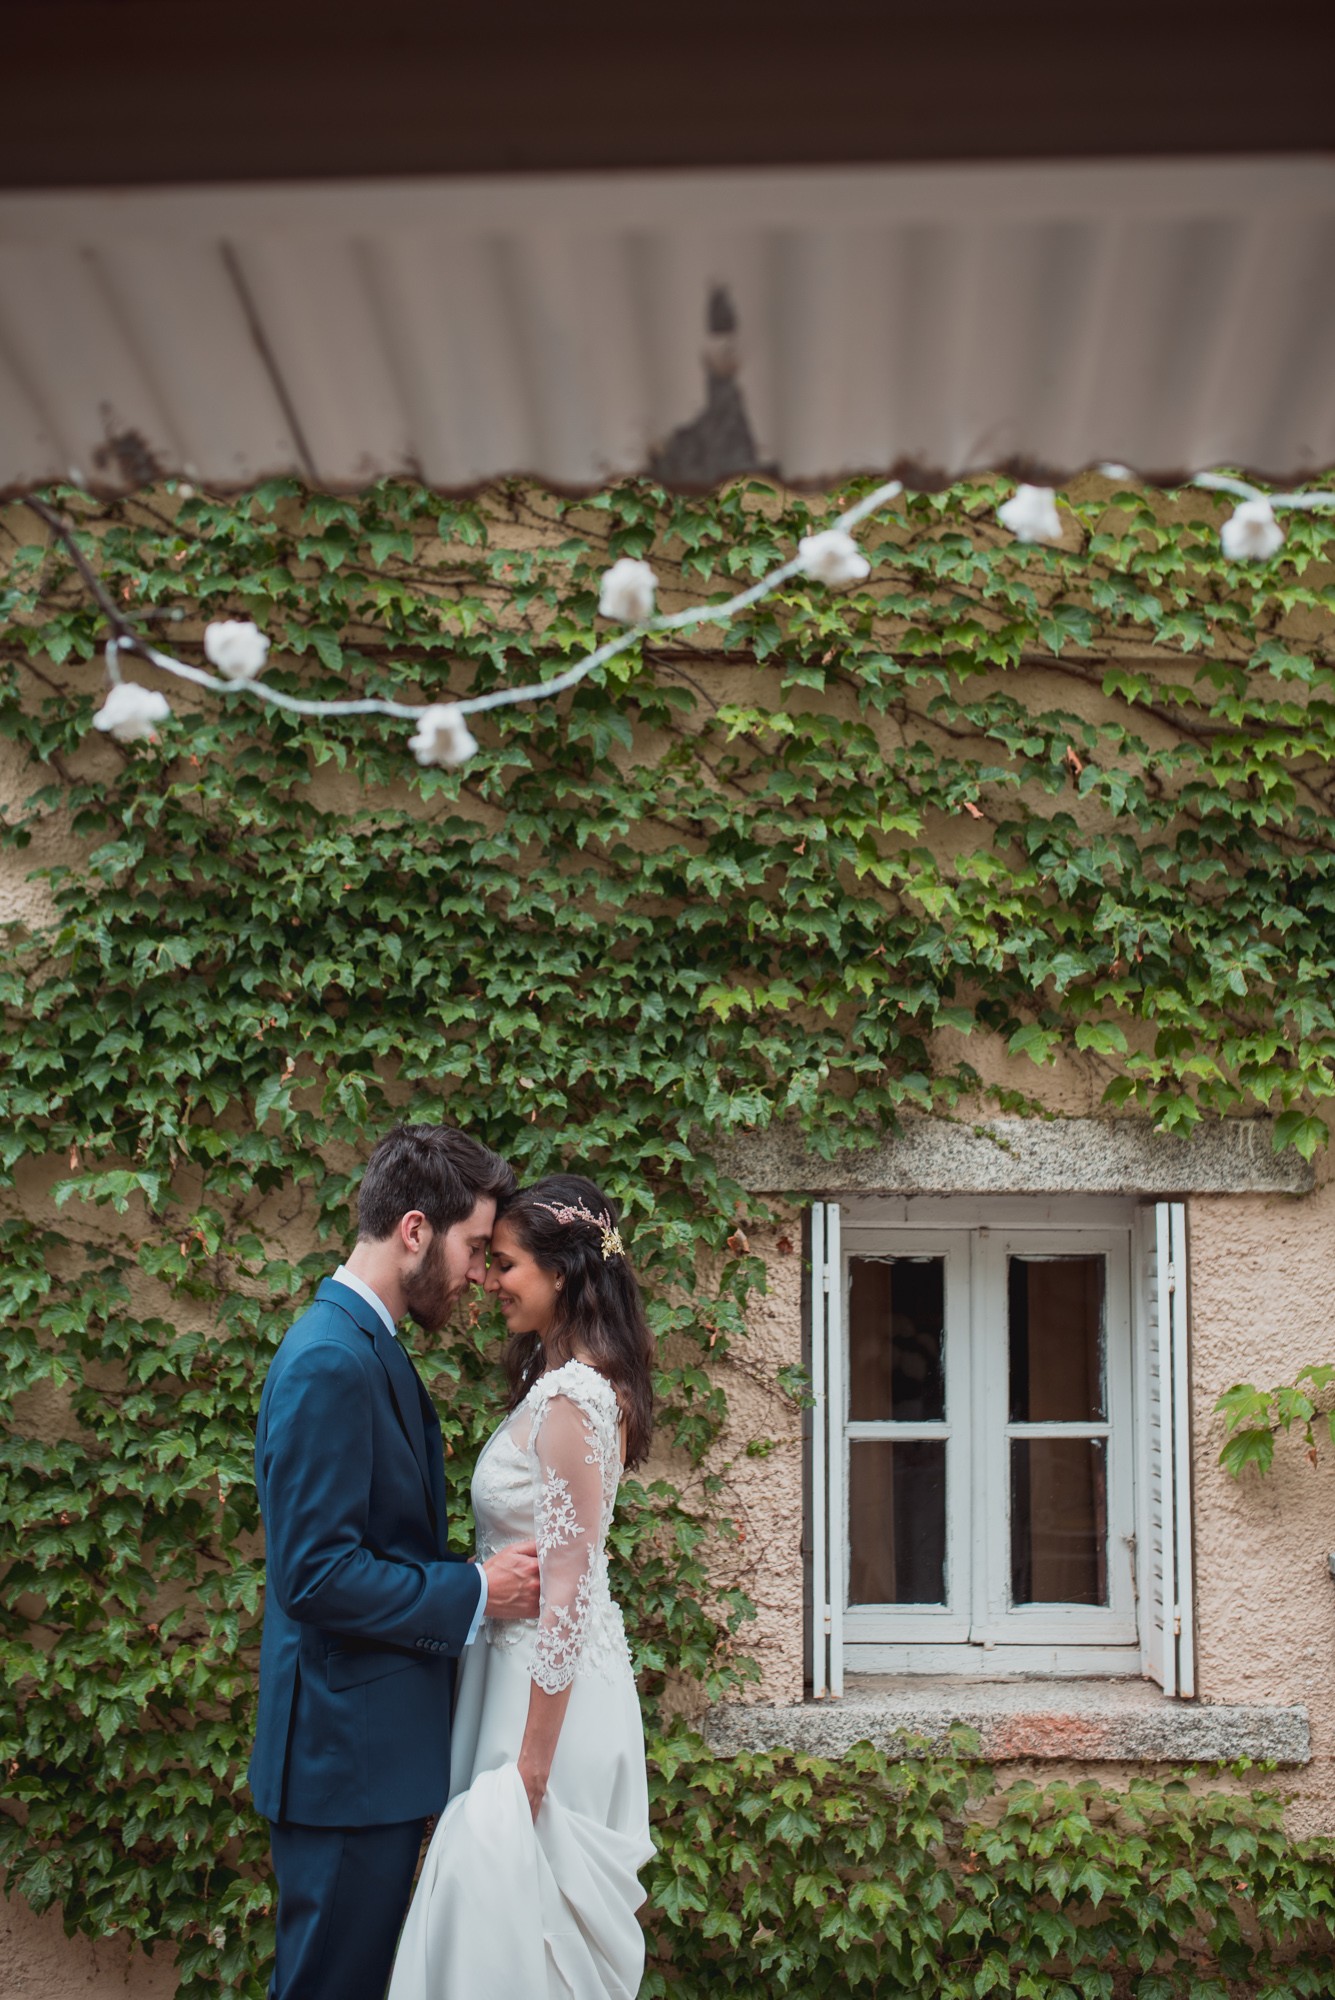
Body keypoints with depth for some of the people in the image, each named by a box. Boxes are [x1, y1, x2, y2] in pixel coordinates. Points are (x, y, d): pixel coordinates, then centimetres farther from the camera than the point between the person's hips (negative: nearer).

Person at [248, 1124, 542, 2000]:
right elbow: (318, 1575, -24)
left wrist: (482, 1573, 5)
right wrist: (474, 1593, -15)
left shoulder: (367, 1347, 12)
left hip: (380, 1744, 10)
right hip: (348, 1756, -10)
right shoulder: (331, 1362, -19)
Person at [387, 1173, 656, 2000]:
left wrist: (530, 1762, -20)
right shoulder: (560, 1382, 11)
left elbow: (568, 1589, -21)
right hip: (533, 1671, 10)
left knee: (518, 1909, -1)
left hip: (552, 1690, -10)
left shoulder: (571, 1399, -19)